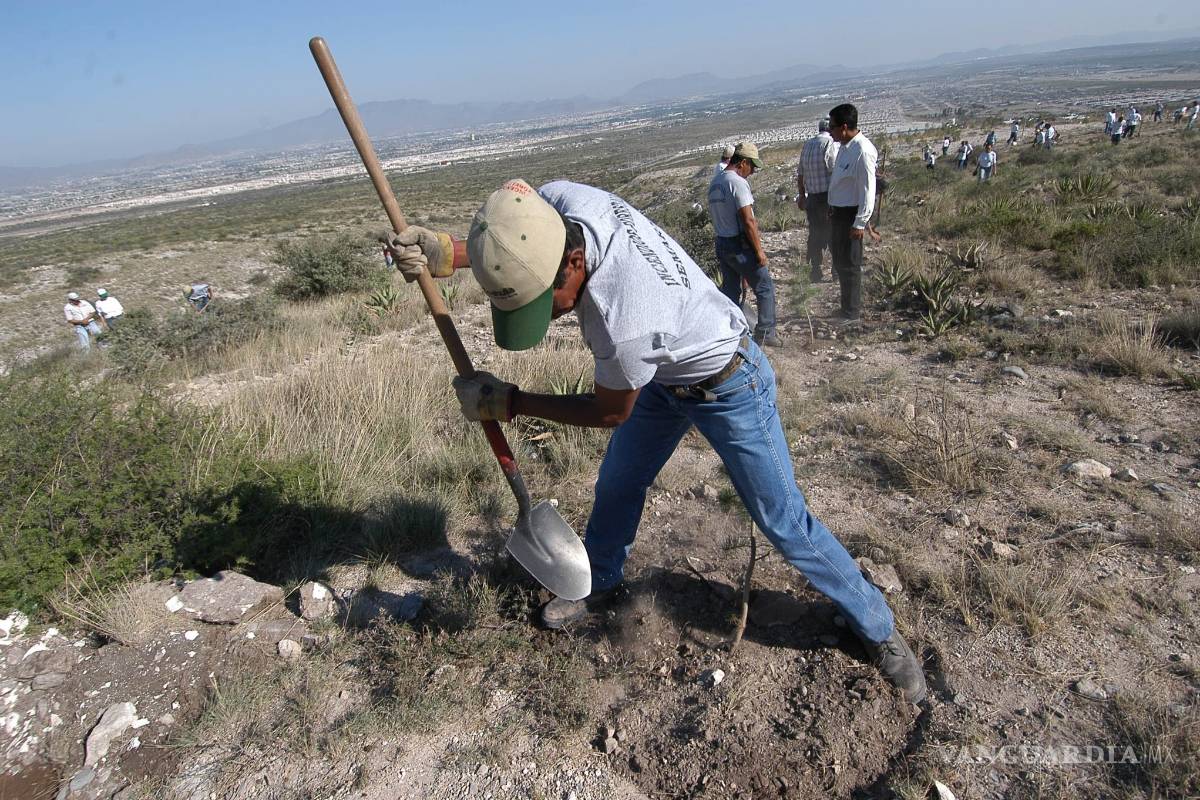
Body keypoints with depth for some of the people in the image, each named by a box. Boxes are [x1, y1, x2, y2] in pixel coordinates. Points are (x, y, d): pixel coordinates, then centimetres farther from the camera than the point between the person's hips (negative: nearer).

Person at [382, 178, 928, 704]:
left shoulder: (625, 324, -43)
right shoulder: (555, 202, -25)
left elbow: (609, 411, -21)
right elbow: (516, 255, 1)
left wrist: (507, 403, -15)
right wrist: (445, 253, -16)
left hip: (728, 390, -7)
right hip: (663, 378, 7)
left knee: (784, 525, 1)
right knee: (616, 487, 16)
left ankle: (878, 630, 23)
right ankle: (600, 584, 42)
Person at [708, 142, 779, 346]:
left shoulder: (715, 182, 10)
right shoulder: (738, 182, -17)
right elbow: (748, 221, -20)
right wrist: (759, 251, -15)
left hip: (721, 244, 8)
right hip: (740, 246, -8)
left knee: (730, 290, 16)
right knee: (765, 287, 3)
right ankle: (765, 333, 6)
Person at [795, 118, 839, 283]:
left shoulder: (807, 145, 10)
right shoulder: (832, 144, -11)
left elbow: (800, 174, 16)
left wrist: (801, 196, 25)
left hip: (812, 198, 6)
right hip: (829, 197, -6)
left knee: (815, 234, 13)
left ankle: (815, 273, 18)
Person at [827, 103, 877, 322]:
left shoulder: (862, 152, -22)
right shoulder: (845, 146, 7)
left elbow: (867, 191, -22)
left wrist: (860, 223, -22)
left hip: (852, 214, -10)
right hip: (839, 211, 10)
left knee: (849, 264, -1)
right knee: (839, 260, 18)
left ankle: (852, 314, 12)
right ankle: (848, 306, 33)